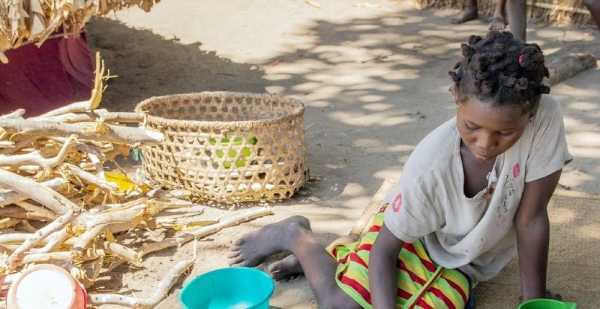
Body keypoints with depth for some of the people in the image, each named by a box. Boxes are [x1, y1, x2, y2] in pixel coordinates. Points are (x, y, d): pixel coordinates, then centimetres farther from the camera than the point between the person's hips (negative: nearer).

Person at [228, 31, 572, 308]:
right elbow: (386, 246, -24)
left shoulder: (545, 118, -31)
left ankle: (339, 254, 10)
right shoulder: (431, 165, -35)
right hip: (413, 232, -3)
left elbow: (531, 220, -21)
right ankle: (298, 237, 14)